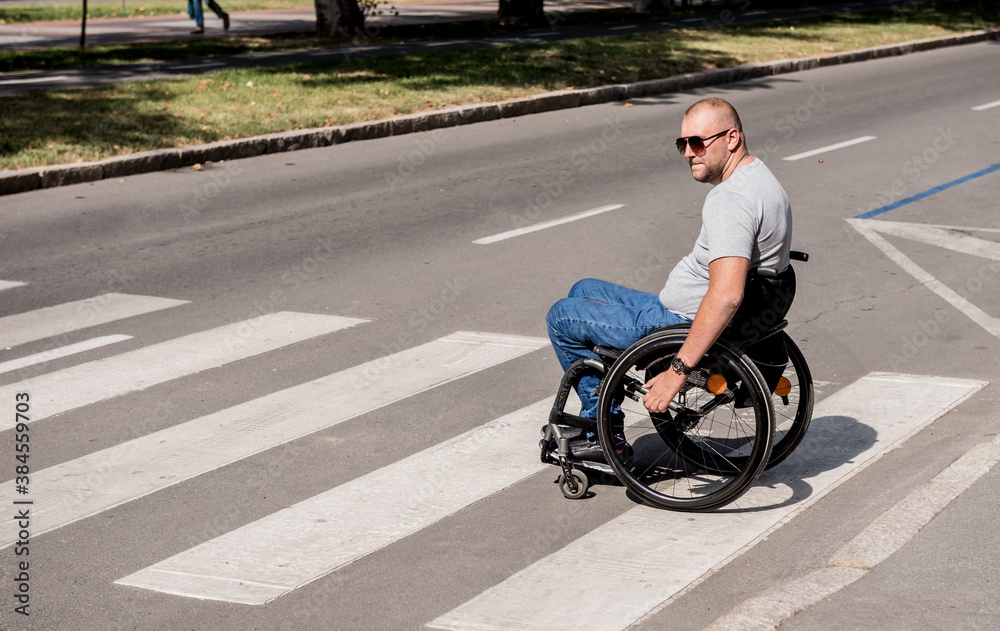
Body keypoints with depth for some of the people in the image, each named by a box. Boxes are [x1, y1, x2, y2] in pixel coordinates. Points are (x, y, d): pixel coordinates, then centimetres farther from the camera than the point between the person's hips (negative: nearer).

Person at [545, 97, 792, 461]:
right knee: (584, 290, 25)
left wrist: (679, 369, -35)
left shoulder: (731, 200, -28)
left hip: (688, 326, -11)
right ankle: (593, 423, 26)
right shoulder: (759, 178, 6)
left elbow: (726, 296, -39)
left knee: (562, 316, 3)